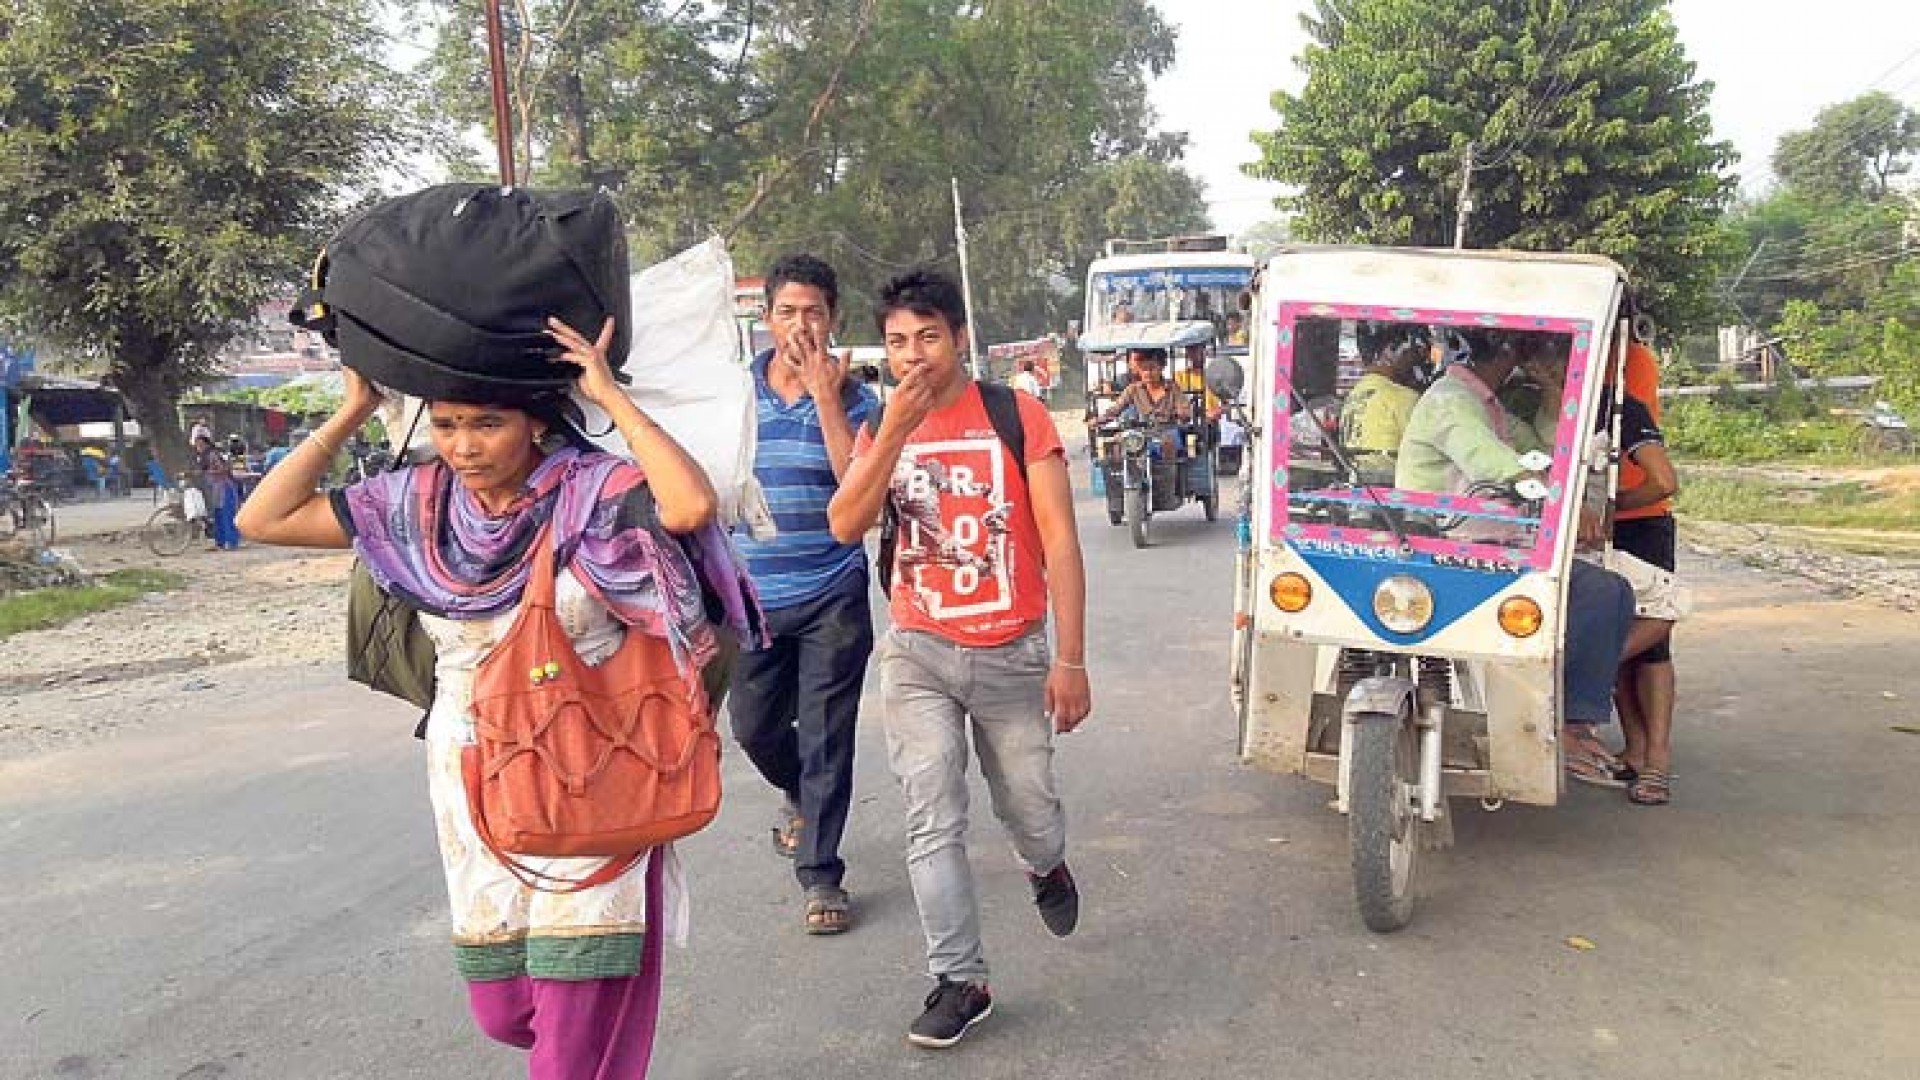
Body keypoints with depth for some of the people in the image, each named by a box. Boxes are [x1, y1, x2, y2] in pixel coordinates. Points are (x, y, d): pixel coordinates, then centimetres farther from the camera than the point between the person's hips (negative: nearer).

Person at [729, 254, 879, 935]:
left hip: (832, 597, -2)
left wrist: (826, 396, -20)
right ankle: (801, 795, 45)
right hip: (753, 598, 3)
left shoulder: (852, 399, -3)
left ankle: (819, 875, 15)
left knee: (827, 738, 2)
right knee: (754, 727, 12)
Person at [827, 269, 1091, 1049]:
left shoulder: (1016, 416, -6)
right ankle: (960, 981, 14)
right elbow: (845, 528, -12)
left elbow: (1059, 541, -8)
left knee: (1028, 808, 13)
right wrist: (895, 430, -20)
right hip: (918, 655, 2)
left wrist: (1070, 659, -12)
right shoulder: (881, 431, 3)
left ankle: (1046, 868, 48)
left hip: (1013, 654, -1)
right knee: (933, 825, 0)